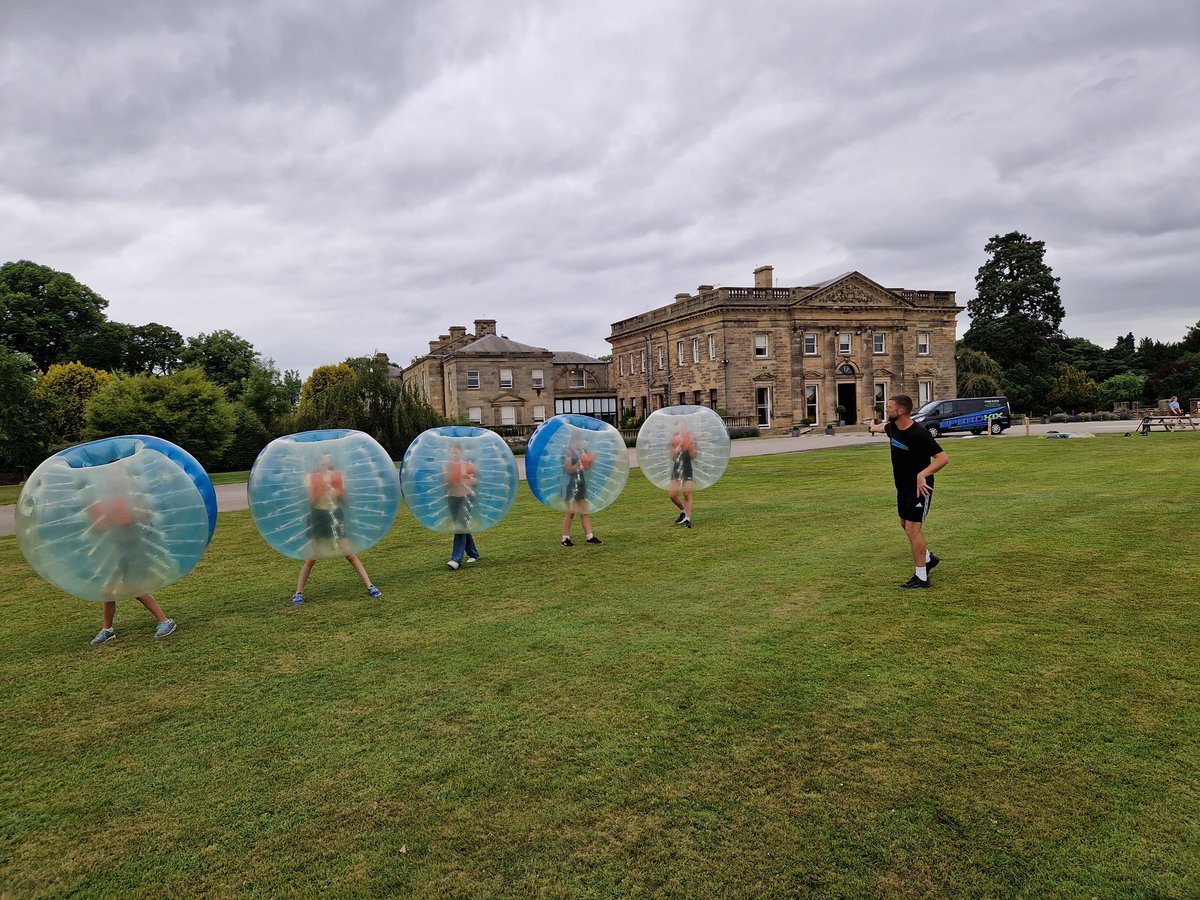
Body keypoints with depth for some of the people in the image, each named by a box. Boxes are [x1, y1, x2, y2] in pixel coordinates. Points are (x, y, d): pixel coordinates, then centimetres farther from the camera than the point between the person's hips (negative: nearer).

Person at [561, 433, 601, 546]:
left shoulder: (583, 451, 10)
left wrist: (591, 461, -4)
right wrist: (579, 463, -29)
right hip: (571, 485, -7)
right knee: (571, 512, -4)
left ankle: (589, 536, 10)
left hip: (582, 484, 7)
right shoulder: (568, 453, -12)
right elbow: (569, 470, -16)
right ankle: (565, 538, 4)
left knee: (584, 512, 8)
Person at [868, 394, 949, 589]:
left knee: (912, 528, -9)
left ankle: (921, 577, 1)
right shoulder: (892, 427, -2)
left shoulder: (919, 433, -27)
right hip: (902, 486, 9)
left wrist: (923, 474, -41)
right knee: (905, 524, 20)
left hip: (919, 487, -9)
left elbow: (943, 458, -28)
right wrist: (874, 427, 47)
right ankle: (928, 558, 41)